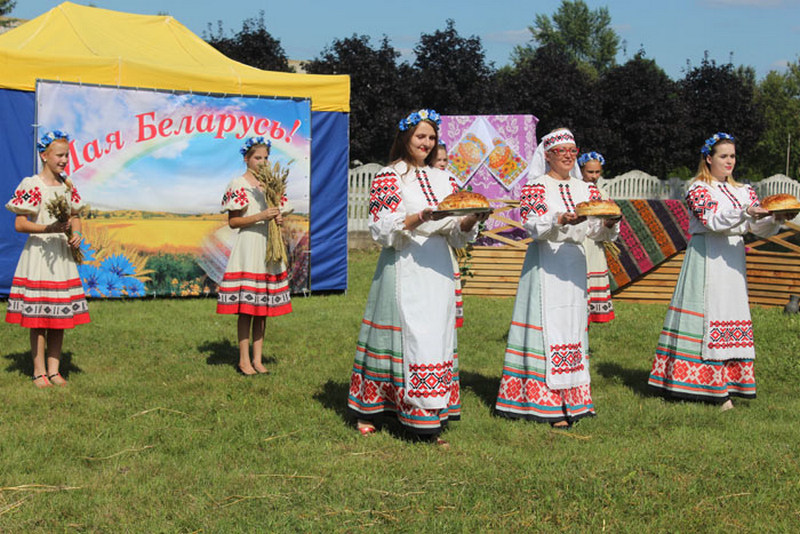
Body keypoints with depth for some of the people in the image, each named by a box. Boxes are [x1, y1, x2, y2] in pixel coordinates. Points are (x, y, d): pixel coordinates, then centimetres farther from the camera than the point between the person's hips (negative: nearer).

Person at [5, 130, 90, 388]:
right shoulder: (31, 185, -9)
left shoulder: (67, 185, 9)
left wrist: (76, 235, -1)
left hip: (62, 255, 6)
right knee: (38, 317, -2)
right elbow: (19, 224, -11)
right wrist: (49, 228, -24)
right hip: (38, 254, -6)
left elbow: (75, 216, 20)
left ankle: (54, 370, 15)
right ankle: (39, 371, 6)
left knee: (60, 315, 8)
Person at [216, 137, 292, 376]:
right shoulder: (238, 184, -5)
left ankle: (257, 359, 12)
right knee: (246, 307, -6)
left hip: (268, 248, 7)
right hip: (248, 247, -7)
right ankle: (244, 360, 1)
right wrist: (260, 216, -18)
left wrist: (278, 219, 0)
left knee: (263, 306, 7)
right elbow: (233, 222, -8)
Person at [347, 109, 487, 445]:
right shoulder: (388, 178, 1)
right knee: (412, 335, -10)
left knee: (437, 337, 2)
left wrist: (470, 221, -8)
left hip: (437, 269, 6)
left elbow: (456, 236, 14)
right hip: (404, 269, -6)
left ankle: (431, 419, 5)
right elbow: (381, 229, -9)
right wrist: (421, 218, -22)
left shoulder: (441, 180, 17)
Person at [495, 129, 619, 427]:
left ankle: (569, 399, 11)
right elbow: (532, 224, -14)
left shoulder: (584, 189, 15)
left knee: (572, 327, 6)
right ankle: (546, 402, -7)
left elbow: (597, 231, 8)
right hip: (545, 262, -6)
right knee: (546, 327, -9)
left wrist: (609, 223, -14)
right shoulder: (535, 186, -1)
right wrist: (561, 220, -31)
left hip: (574, 263, 6)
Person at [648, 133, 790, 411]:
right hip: (706, 260, -6)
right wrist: (744, 213, -30)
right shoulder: (698, 189, -2)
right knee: (705, 315, -7)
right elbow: (712, 221, -18)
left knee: (732, 318, 3)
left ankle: (722, 387, 5)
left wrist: (776, 219, -14)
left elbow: (760, 226, 6)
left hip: (733, 262, 6)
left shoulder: (743, 191, 15)